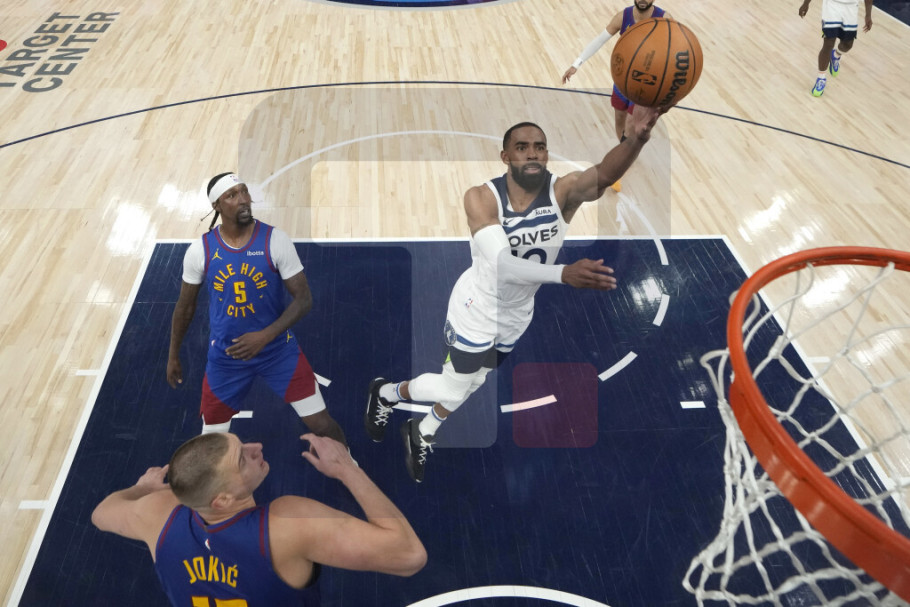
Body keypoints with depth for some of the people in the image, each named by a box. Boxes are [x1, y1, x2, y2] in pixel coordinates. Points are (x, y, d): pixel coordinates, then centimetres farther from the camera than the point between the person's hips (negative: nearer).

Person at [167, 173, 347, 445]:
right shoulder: (200, 250, -9)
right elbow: (185, 306, 6)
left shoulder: (275, 240, -15)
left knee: (322, 425, -3)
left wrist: (265, 335, -25)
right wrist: (173, 355, 13)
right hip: (225, 355, 2)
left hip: (278, 347, -1)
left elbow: (303, 299, -13)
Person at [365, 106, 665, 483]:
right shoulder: (482, 198, -28)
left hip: (516, 317, 4)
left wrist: (634, 139, -64)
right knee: (456, 388, 9)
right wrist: (564, 274, -55)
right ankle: (385, 392, 41)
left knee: (471, 387, 22)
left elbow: (605, 174, -43)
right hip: (477, 311, -4)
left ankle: (421, 436, 51)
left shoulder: (563, 191, -21)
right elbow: (502, 263, -41)